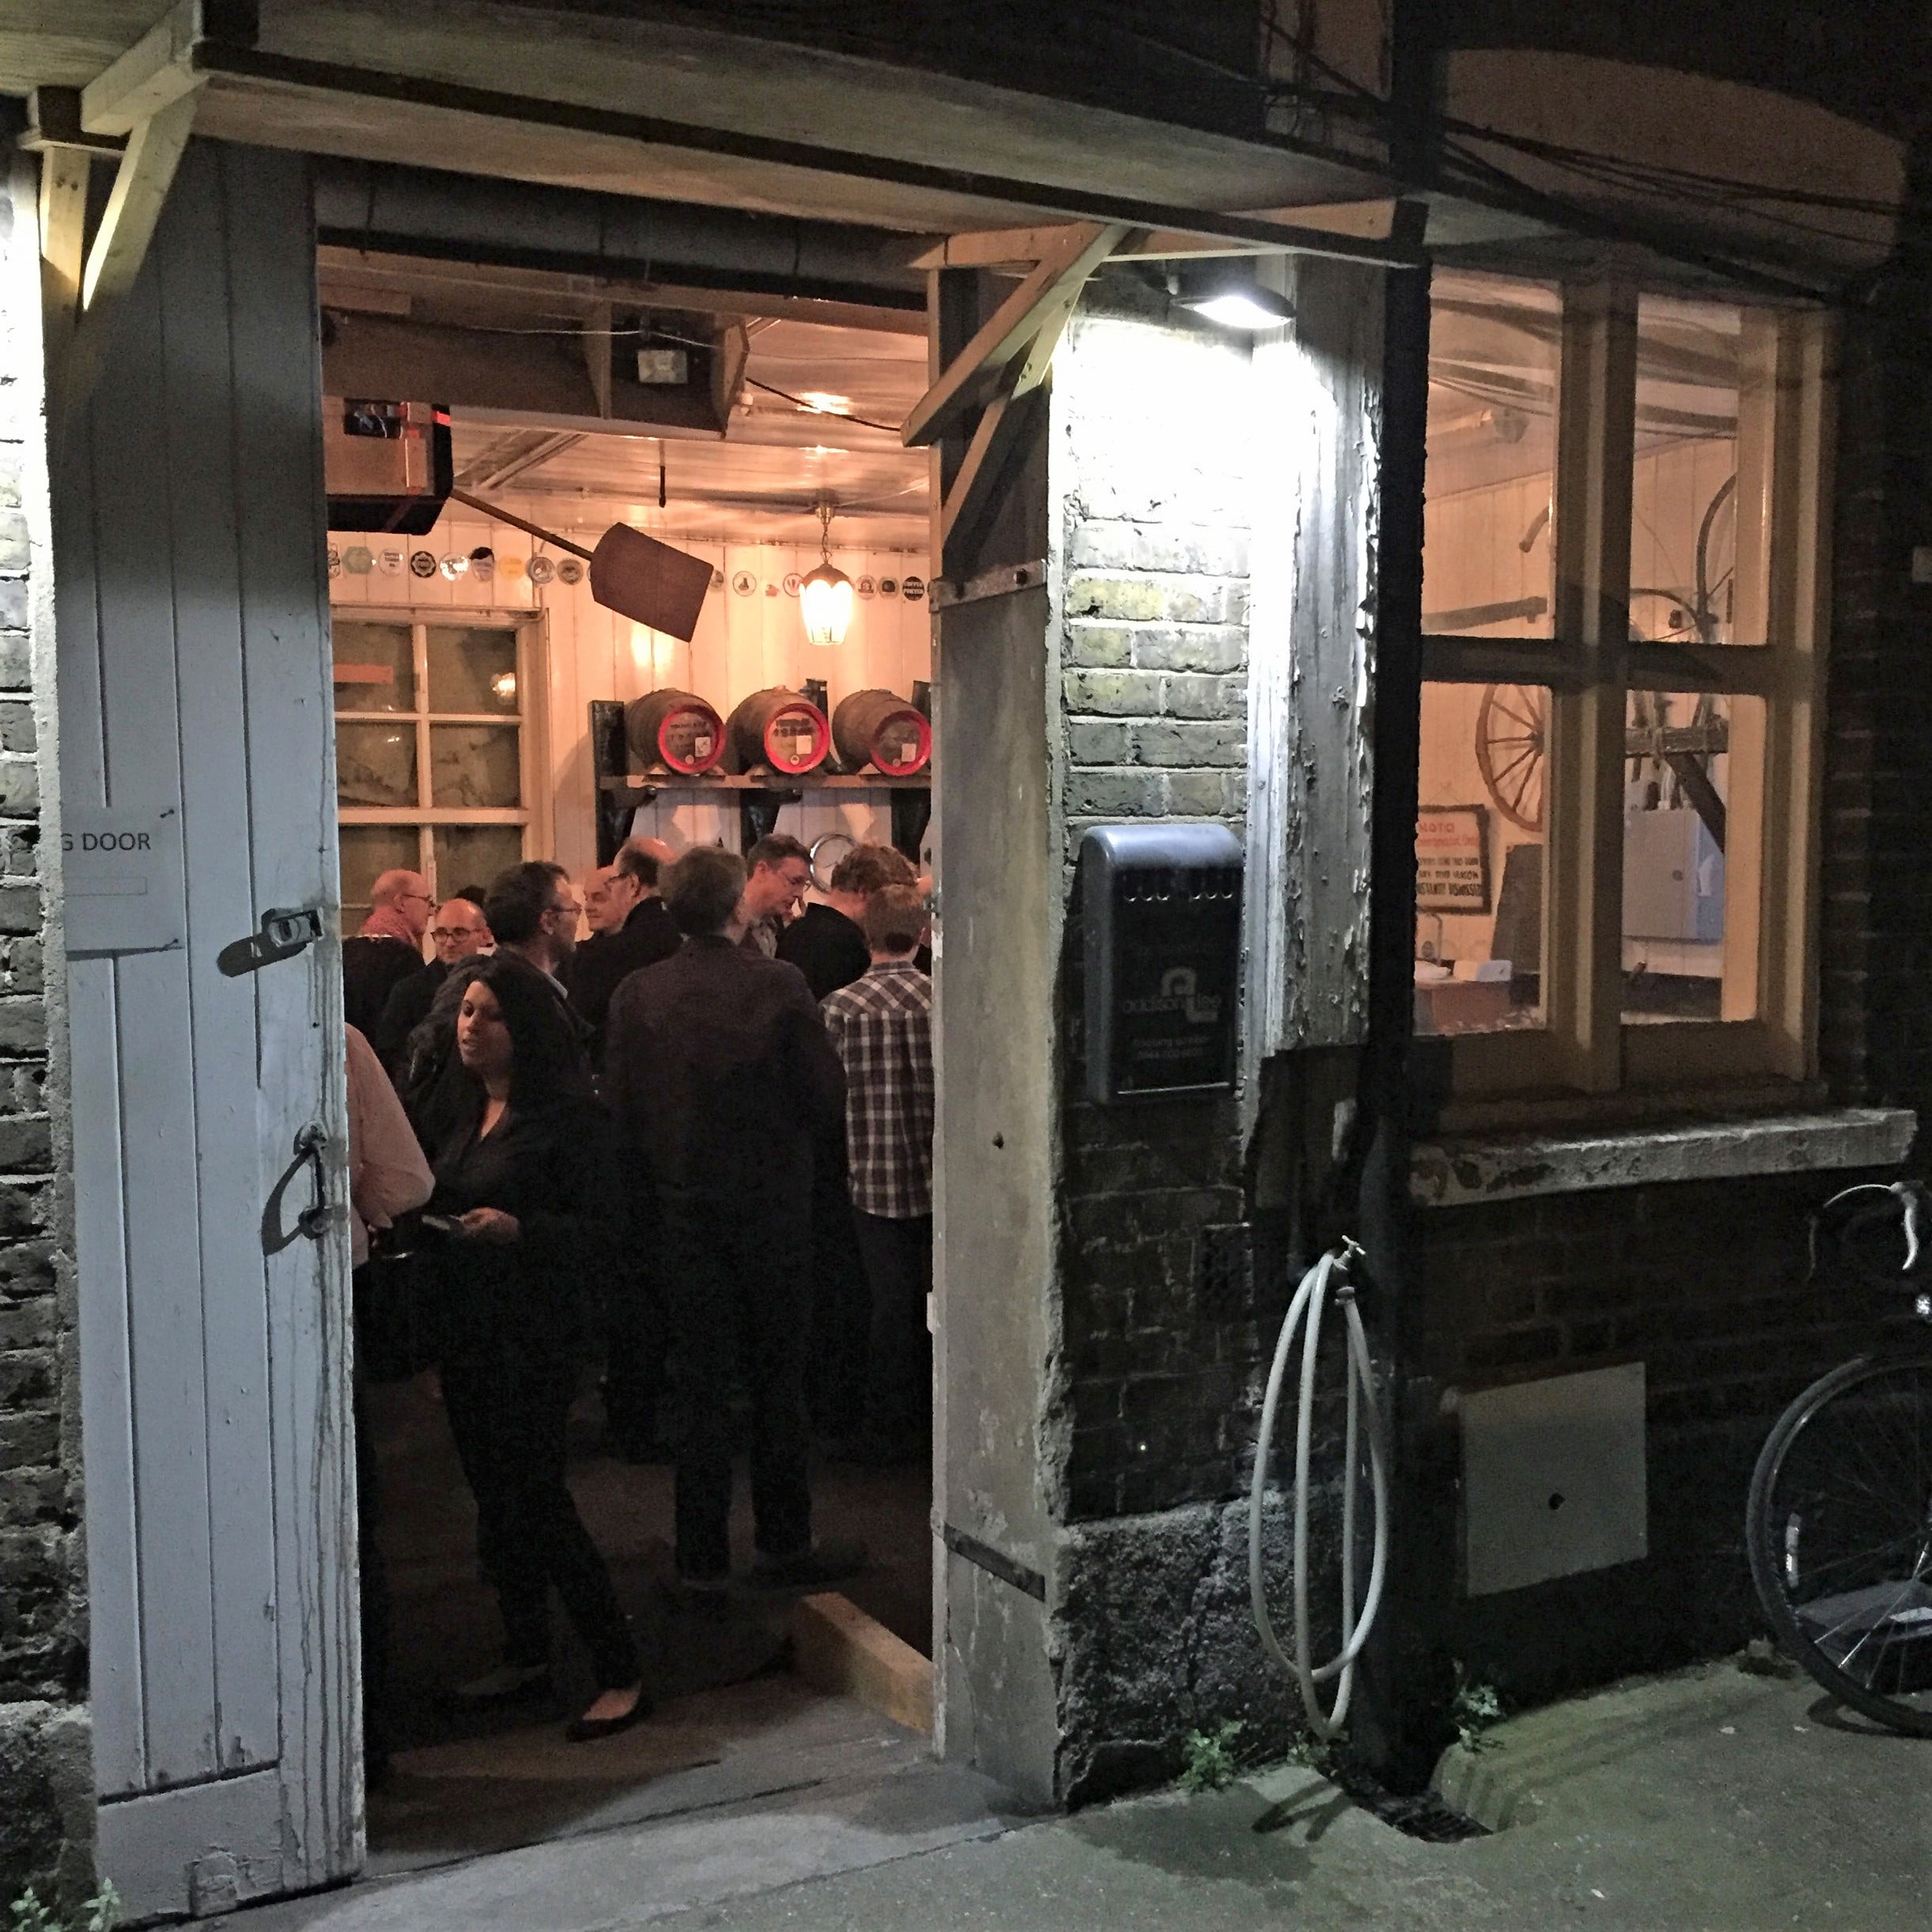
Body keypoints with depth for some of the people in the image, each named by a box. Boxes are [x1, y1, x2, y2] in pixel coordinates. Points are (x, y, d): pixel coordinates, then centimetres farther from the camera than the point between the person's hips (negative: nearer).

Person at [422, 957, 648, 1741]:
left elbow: (601, 1231, -15)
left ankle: (621, 1675, 3)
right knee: (494, 1496, 14)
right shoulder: (463, 1111, 12)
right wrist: (425, 1226, 3)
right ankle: (525, 1653, 30)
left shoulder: (569, 1116, -12)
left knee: (532, 1499, -8)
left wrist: (517, 1229, -26)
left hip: (534, 1331, -8)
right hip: (465, 1326, 8)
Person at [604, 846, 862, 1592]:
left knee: (700, 1382, 10)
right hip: (770, 1202, -2)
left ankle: (702, 1555, 15)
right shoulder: (778, 984, -13)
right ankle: (783, 1544, 20)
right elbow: (828, 1096, -11)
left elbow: (618, 1104, -2)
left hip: (682, 1206, 2)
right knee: (778, 1377, 11)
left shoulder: (636, 994, -6)